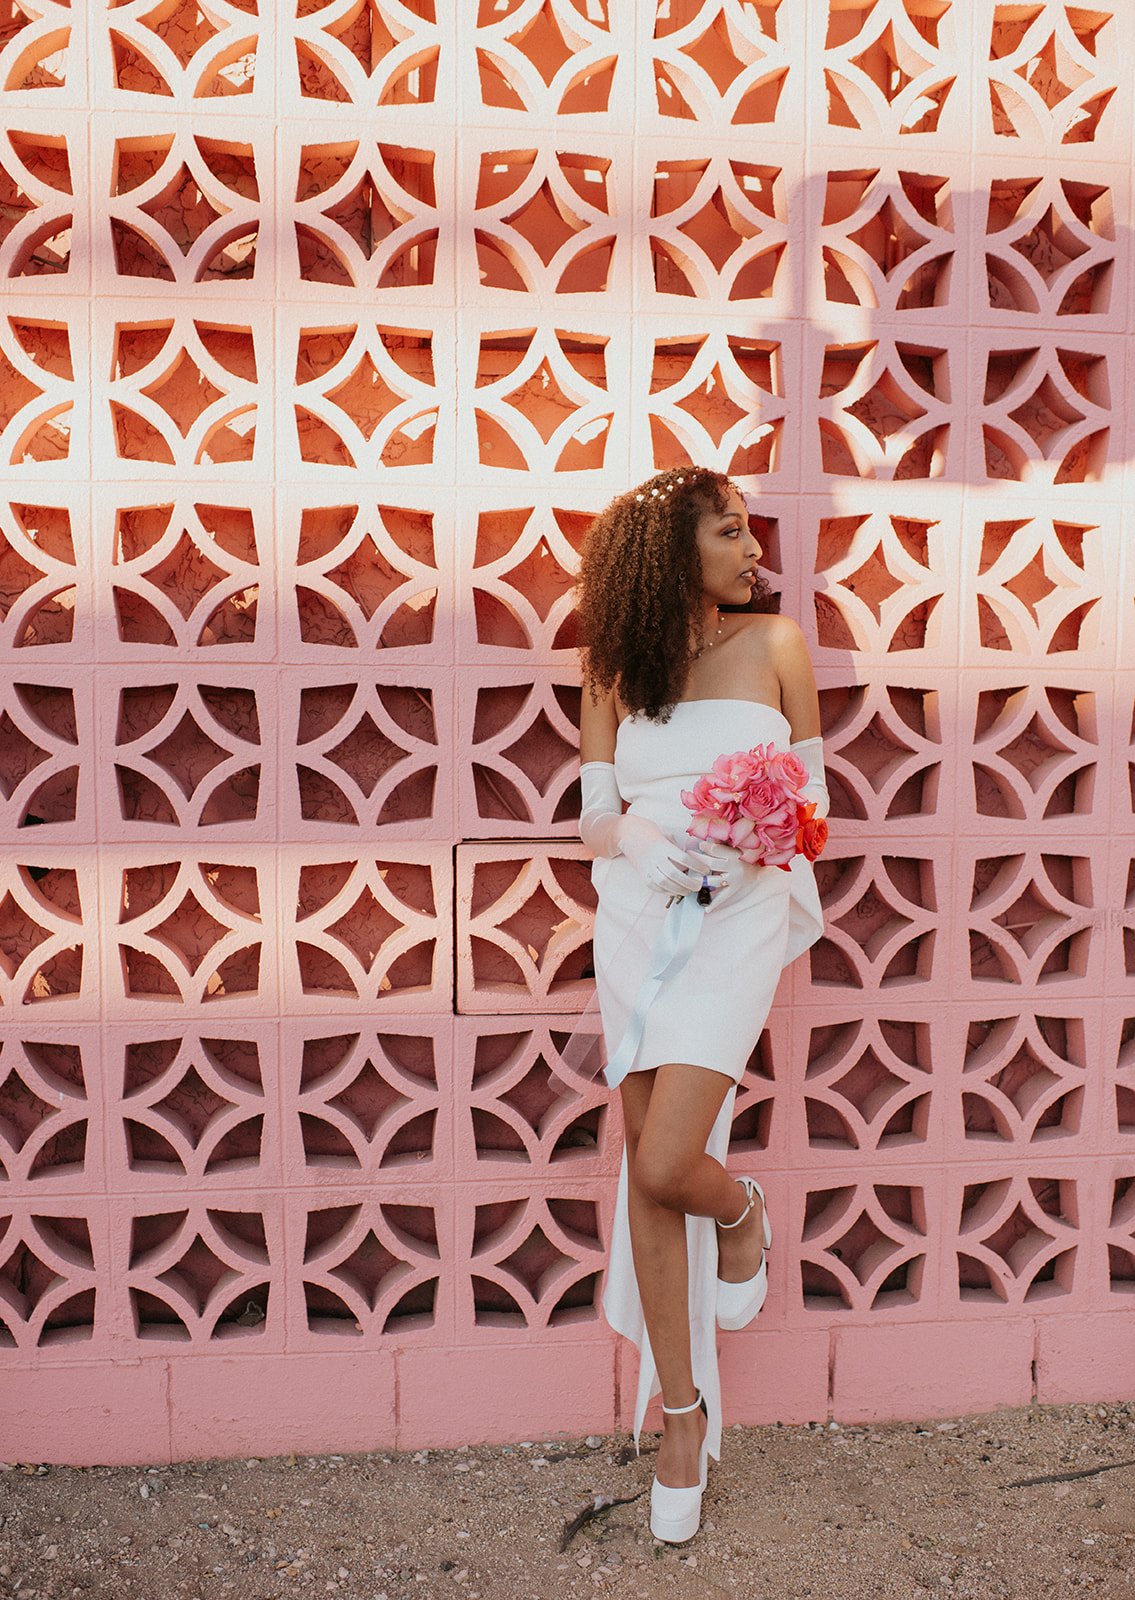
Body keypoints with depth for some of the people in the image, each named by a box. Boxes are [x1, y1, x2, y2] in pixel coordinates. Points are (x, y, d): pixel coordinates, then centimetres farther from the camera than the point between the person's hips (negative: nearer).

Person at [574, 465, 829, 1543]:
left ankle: (742, 1211, 24)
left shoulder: (772, 641, 5)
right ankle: (682, 1411, 23)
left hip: (742, 909, -2)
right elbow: (596, 819, 6)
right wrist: (640, 839, -16)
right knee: (646, 1170, 5)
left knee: (666, 1163, -15)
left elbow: (813, 791, 7)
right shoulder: (612, 665, 8)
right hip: (641, 914, 2)